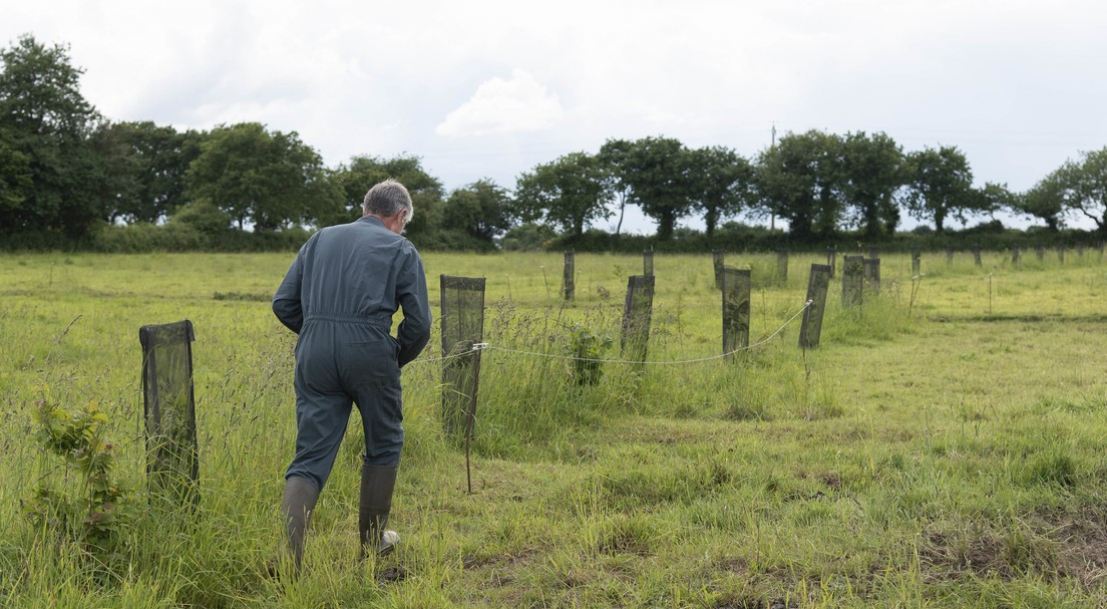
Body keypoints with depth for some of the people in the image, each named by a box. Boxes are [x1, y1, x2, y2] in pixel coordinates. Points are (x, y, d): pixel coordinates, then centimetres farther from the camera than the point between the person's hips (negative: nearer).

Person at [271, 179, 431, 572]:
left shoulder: (321, 239, 19)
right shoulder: (401, 249, 9)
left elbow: (283, 303, 13)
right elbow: (419, 322, 2)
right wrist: (397, 360, 18)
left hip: (314, 352, 3)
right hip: (369, 350, -3)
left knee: (311, 455, 3)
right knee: (384, 445, 19)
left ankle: (287, 552, -12)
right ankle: (372, 542, 28)